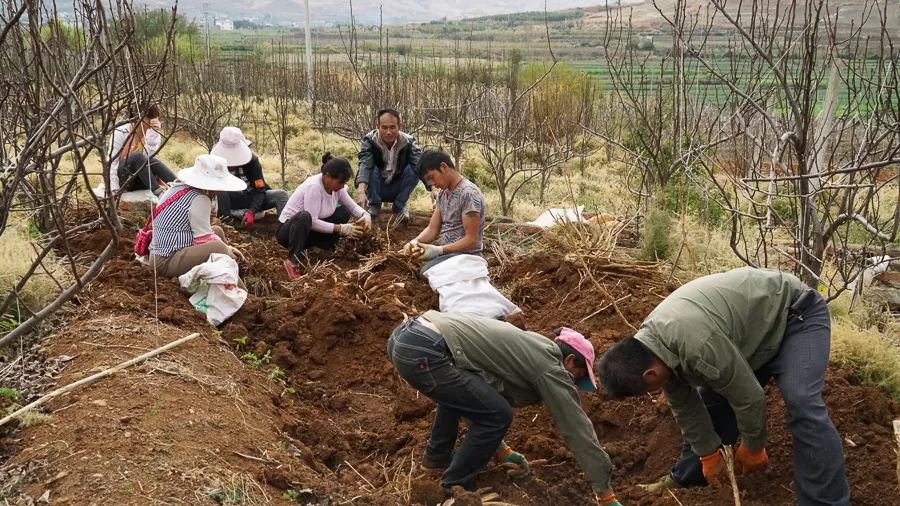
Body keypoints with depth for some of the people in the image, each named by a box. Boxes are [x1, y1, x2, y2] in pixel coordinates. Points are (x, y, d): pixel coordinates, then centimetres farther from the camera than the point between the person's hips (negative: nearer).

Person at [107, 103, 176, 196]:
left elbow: (149, 157, -20)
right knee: (137, 157, -33)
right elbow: (112, 161, -13)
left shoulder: (154, 134, -2)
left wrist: (153, 133, -25)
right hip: (122, 178, -3)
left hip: (140, 181, 3)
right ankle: (159, 193, -47)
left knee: (152, 161, -30)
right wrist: (114, 190, -22)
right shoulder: (121, 133, -10)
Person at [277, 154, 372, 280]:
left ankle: (326, 249, -2)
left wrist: (365, 215, -18)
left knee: (343, 212, -4)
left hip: (310, 230, 8)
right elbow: (311, 222, -31)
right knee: (304, 217, -40)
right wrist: (341, 229, -29)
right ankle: (292, 261, -28)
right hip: (288, 229, -8)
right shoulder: (313, 187, -29)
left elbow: (352, 207, 4)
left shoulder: (336, 185, -6)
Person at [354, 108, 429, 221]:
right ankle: (374, 205, -8)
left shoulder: (408, 142, -16)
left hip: (397, 190, 1)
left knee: (413, 168, -24)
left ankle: (400, 206, -7)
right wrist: (361, 190, -56)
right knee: (371, 168, -30)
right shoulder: (369, 140, -20)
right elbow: (365, 164, -37)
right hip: (376, 190, -1)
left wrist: (433, 189, -49)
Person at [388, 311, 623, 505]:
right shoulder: (550, 367, 4)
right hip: (422, 352, -10)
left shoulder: (530, 347, 29)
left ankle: (438, 454, 41)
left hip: (404, 335, 10)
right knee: (498, 415, -1)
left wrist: (497, 447, 47)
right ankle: (453, 487, 14)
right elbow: (577, 428, 5)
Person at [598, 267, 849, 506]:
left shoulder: (698, 344, -40)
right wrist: (708, 454, 8)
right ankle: (686, 478, 22)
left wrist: (752, 448, -9)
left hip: (796, 314, -8)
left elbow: (749, 398, -27)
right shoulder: (649, 343, -10)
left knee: (801, 404, -25)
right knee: (711, 399, 7)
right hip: (753, 326, 8)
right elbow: (685, 406, 2)